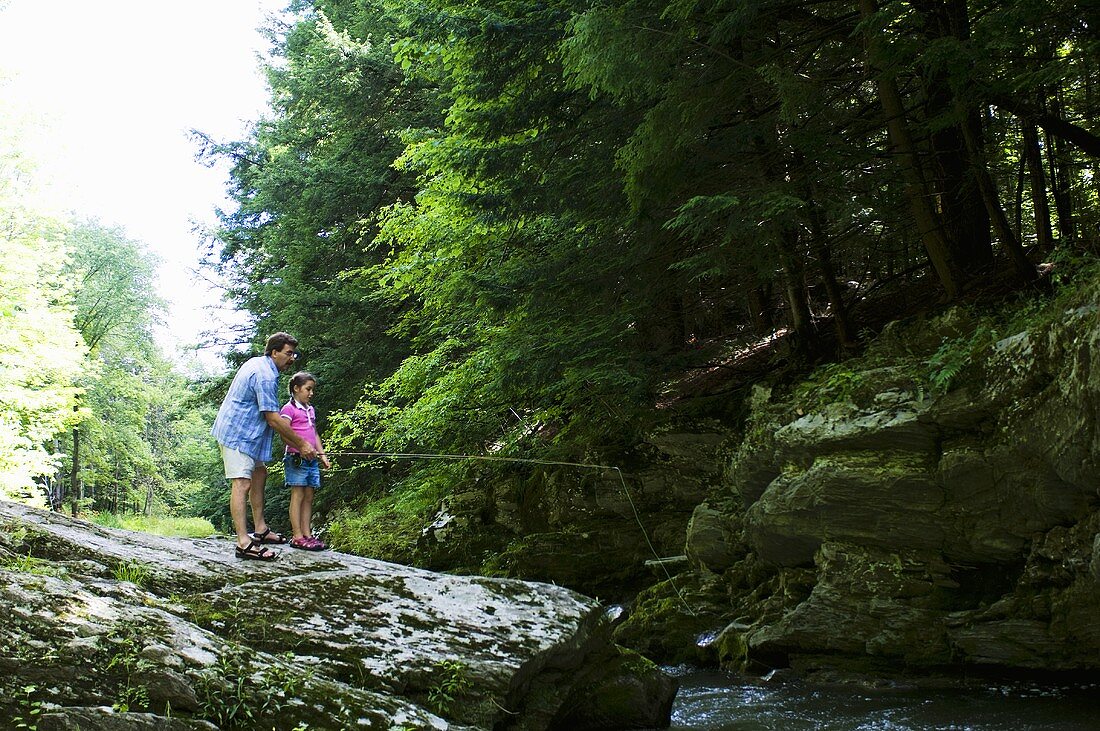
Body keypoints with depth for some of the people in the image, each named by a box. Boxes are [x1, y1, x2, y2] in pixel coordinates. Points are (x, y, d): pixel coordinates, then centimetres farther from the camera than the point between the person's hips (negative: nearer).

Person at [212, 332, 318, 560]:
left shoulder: (256, 363, 12)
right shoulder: (265, 376, -21)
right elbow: (273, 418, -21)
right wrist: (301, 444, -13)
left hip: (244, 432, 11)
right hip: (236, 433, -11)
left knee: (259, 473, 17)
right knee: (242, 483, -15)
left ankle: (260, 530, 23)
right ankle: (244, 543, -21)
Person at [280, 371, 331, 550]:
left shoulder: (311, 409, 19)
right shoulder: (289, 409, -5)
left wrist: (322, 455, 16)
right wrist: (302, 447, -24)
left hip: (311, 460, 7)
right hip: (297, 458, -7)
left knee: (309, 497, 6)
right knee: (298, 496, -6)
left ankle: (307, 534, 9)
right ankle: (298, 537, -5)